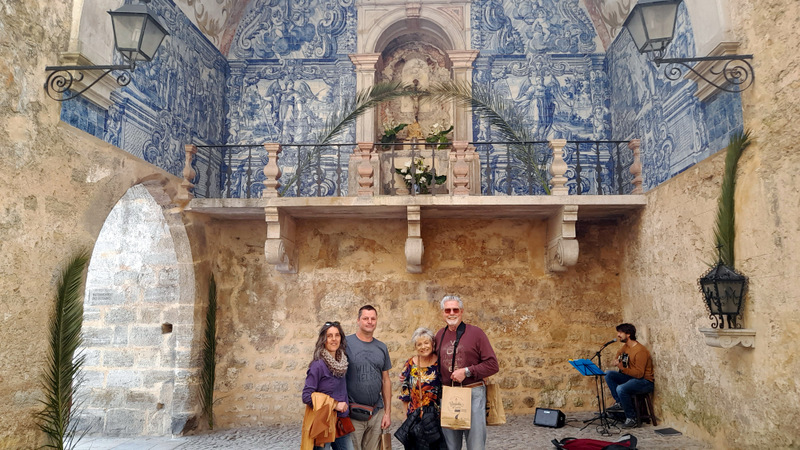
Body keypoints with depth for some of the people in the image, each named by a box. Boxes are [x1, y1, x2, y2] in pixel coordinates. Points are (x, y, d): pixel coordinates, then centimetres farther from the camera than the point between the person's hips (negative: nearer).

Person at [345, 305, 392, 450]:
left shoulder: (382, 347, 9)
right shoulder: (346, 343, -6)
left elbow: (386, 380, 12)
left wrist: (388, 412, 9)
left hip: (377, 413, 4)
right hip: (353, 414, -4)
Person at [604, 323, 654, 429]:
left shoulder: (640, 351, -22)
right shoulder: (625, 347, 6)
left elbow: (639, 373, -25)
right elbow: (619, 354, 28)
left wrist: (623, 368, -33)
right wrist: (616, 360, 5)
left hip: (645, 381, -9)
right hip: (631, 377, 9)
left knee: (621, 389, -33)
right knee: (609, 374, -3)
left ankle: (631, 419, -16)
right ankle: (619, 402, -2)